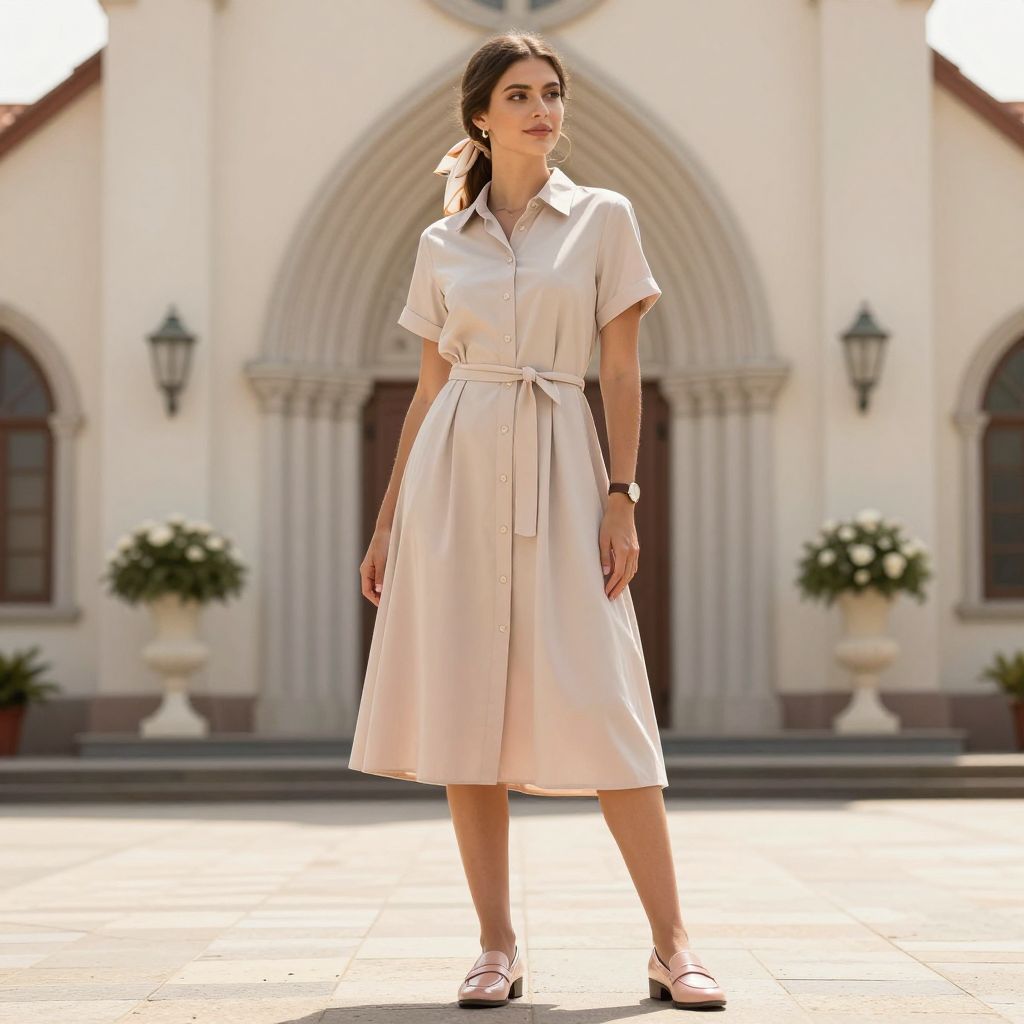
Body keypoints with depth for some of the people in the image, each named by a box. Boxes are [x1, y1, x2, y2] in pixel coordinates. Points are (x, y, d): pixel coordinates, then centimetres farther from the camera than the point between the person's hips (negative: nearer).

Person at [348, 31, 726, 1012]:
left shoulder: (604, 218, 6)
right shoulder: (442, 244, 11)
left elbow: (622, 375, 3)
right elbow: (428, 387, 14)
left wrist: (622, 500, -7)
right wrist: (386, 524, 11)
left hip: (559, 470, -2)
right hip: (456, 473, 2)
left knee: (602, 708, -8)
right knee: (466, 708, 0)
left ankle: (671, 948, -2)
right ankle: (497, 947, 8)